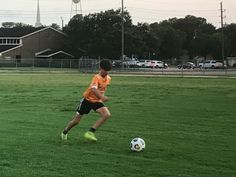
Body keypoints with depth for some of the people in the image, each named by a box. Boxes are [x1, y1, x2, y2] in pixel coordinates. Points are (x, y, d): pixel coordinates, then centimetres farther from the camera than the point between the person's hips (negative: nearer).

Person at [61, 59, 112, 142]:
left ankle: (90, 132, -18)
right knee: (76, 120, 2)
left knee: (107, 114, -22)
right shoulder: (97, 77, -25)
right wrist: (102, 97, -57)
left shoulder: (108, 78, -2)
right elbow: (93, 89, -43)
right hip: (87, 99, -5)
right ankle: (64, 132, 32)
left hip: (97, 101, 5)